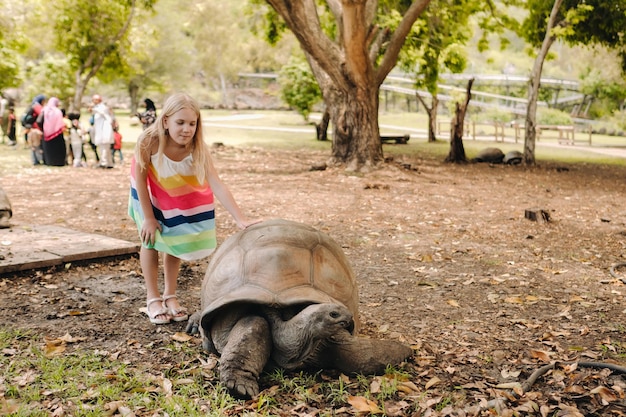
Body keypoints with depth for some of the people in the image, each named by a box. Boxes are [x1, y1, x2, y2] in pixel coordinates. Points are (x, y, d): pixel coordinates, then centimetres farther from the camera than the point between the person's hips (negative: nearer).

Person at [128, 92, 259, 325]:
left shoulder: (198, 149, -35)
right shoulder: (148, 142, -37)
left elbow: (217, 186, -42)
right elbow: (140, 180, -23)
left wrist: (240, 219, -52)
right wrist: (149, 218, -17)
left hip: (180, 197, 1)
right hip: (151, 193, -1)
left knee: (174, 242, 7)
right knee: (151, 240, 1)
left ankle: (170, 296, 22)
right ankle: (153, 299, 14)